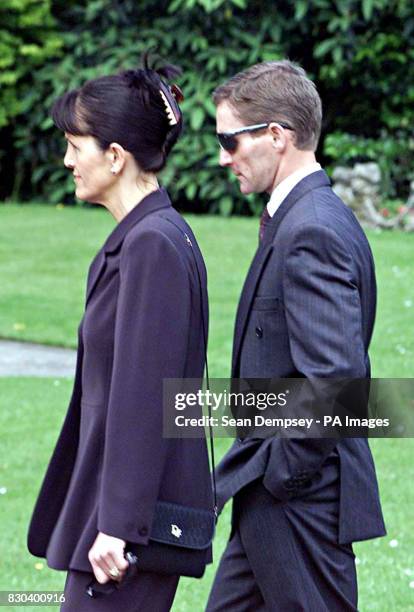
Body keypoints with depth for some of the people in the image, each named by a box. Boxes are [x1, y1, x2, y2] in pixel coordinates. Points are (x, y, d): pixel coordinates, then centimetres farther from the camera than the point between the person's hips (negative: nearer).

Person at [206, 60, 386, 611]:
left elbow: (335, 375, -30)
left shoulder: (310, 233, -20)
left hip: (300, 504, -10)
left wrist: (281, 472, -18)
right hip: (274, 503, 10)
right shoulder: (307, 219, 13)